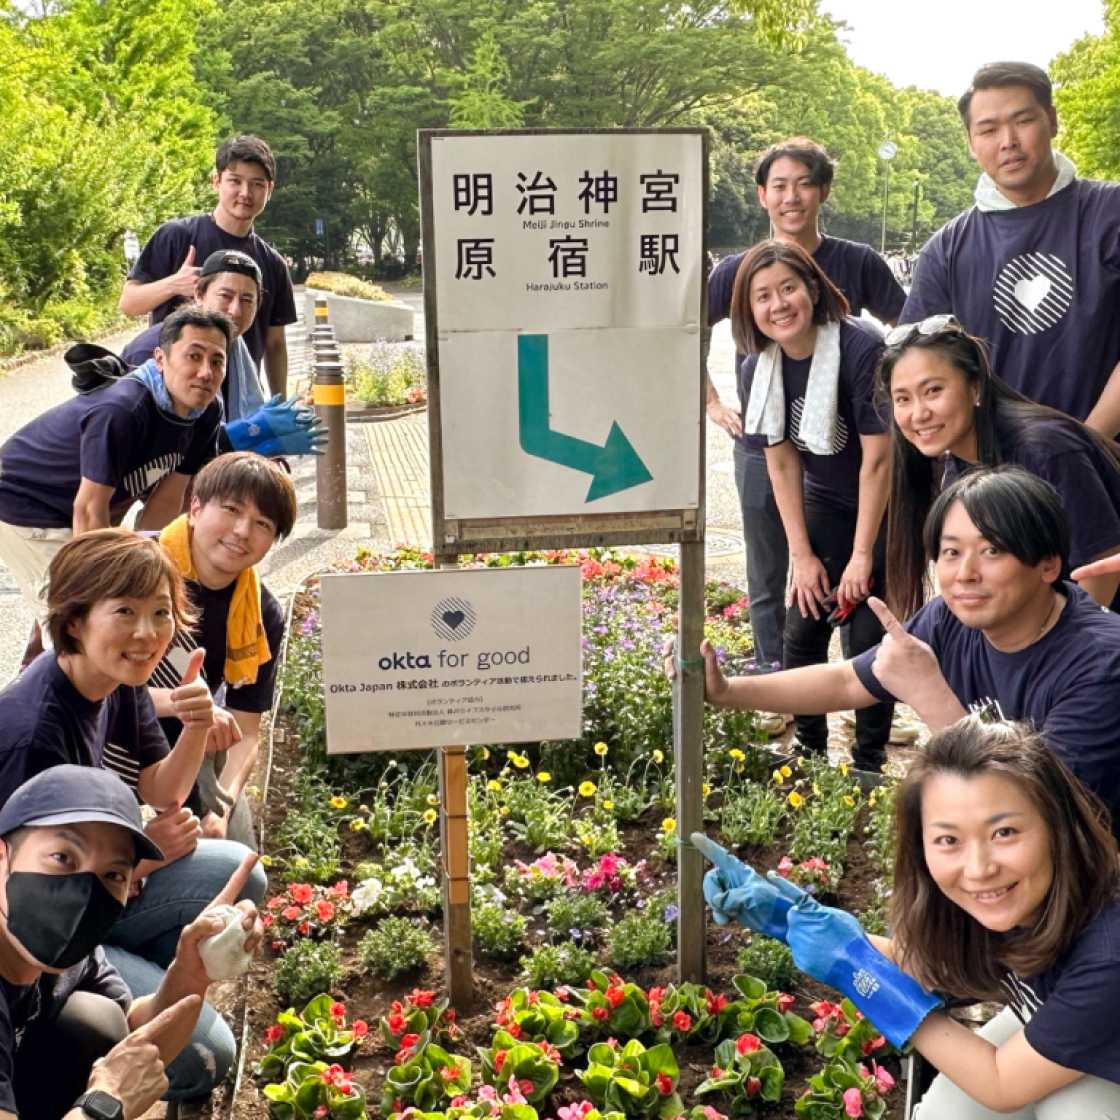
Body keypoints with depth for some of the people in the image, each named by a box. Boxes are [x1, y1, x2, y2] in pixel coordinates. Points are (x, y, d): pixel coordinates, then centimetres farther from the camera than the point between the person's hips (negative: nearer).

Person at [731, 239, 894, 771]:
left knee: (870, 637, -6)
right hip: (824, 505, 5)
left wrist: (862, 556, -19)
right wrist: (802, 555, -5)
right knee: (802, 632, 3)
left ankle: (869, 764, 10)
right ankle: (807, 754, 21)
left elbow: (878, 458, -22)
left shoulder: (862, 349, -26)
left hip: (885, 508, -5)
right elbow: (781, 464, -3)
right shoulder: (758, 369, -9)